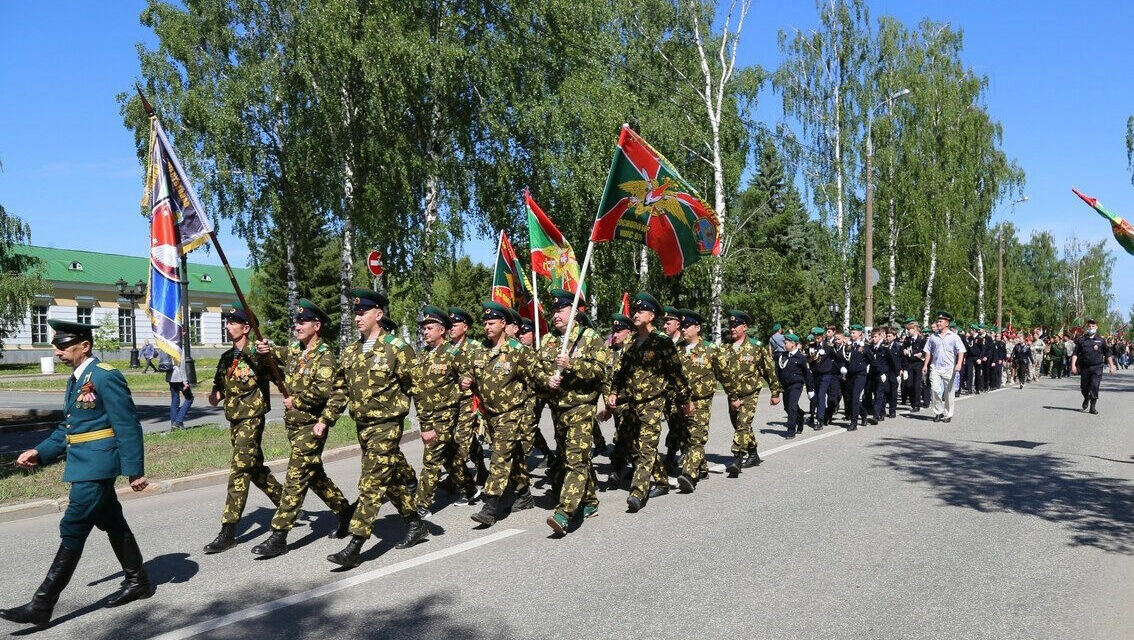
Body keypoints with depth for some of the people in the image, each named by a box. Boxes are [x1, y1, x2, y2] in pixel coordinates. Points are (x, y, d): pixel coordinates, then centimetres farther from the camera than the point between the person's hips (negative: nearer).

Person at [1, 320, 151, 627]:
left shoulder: (106, 377, -16)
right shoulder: (76, 379, 13)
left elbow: (128, 426, -18)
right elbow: (69, 427, 21)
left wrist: (134, 470, -18)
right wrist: (40, 452, 8)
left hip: (95, 466, -10)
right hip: (86, 466, 10)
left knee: (72, 530, -5)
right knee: (112, 524, 16)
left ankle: (42, 604, 2)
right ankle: (137, 581, 27)